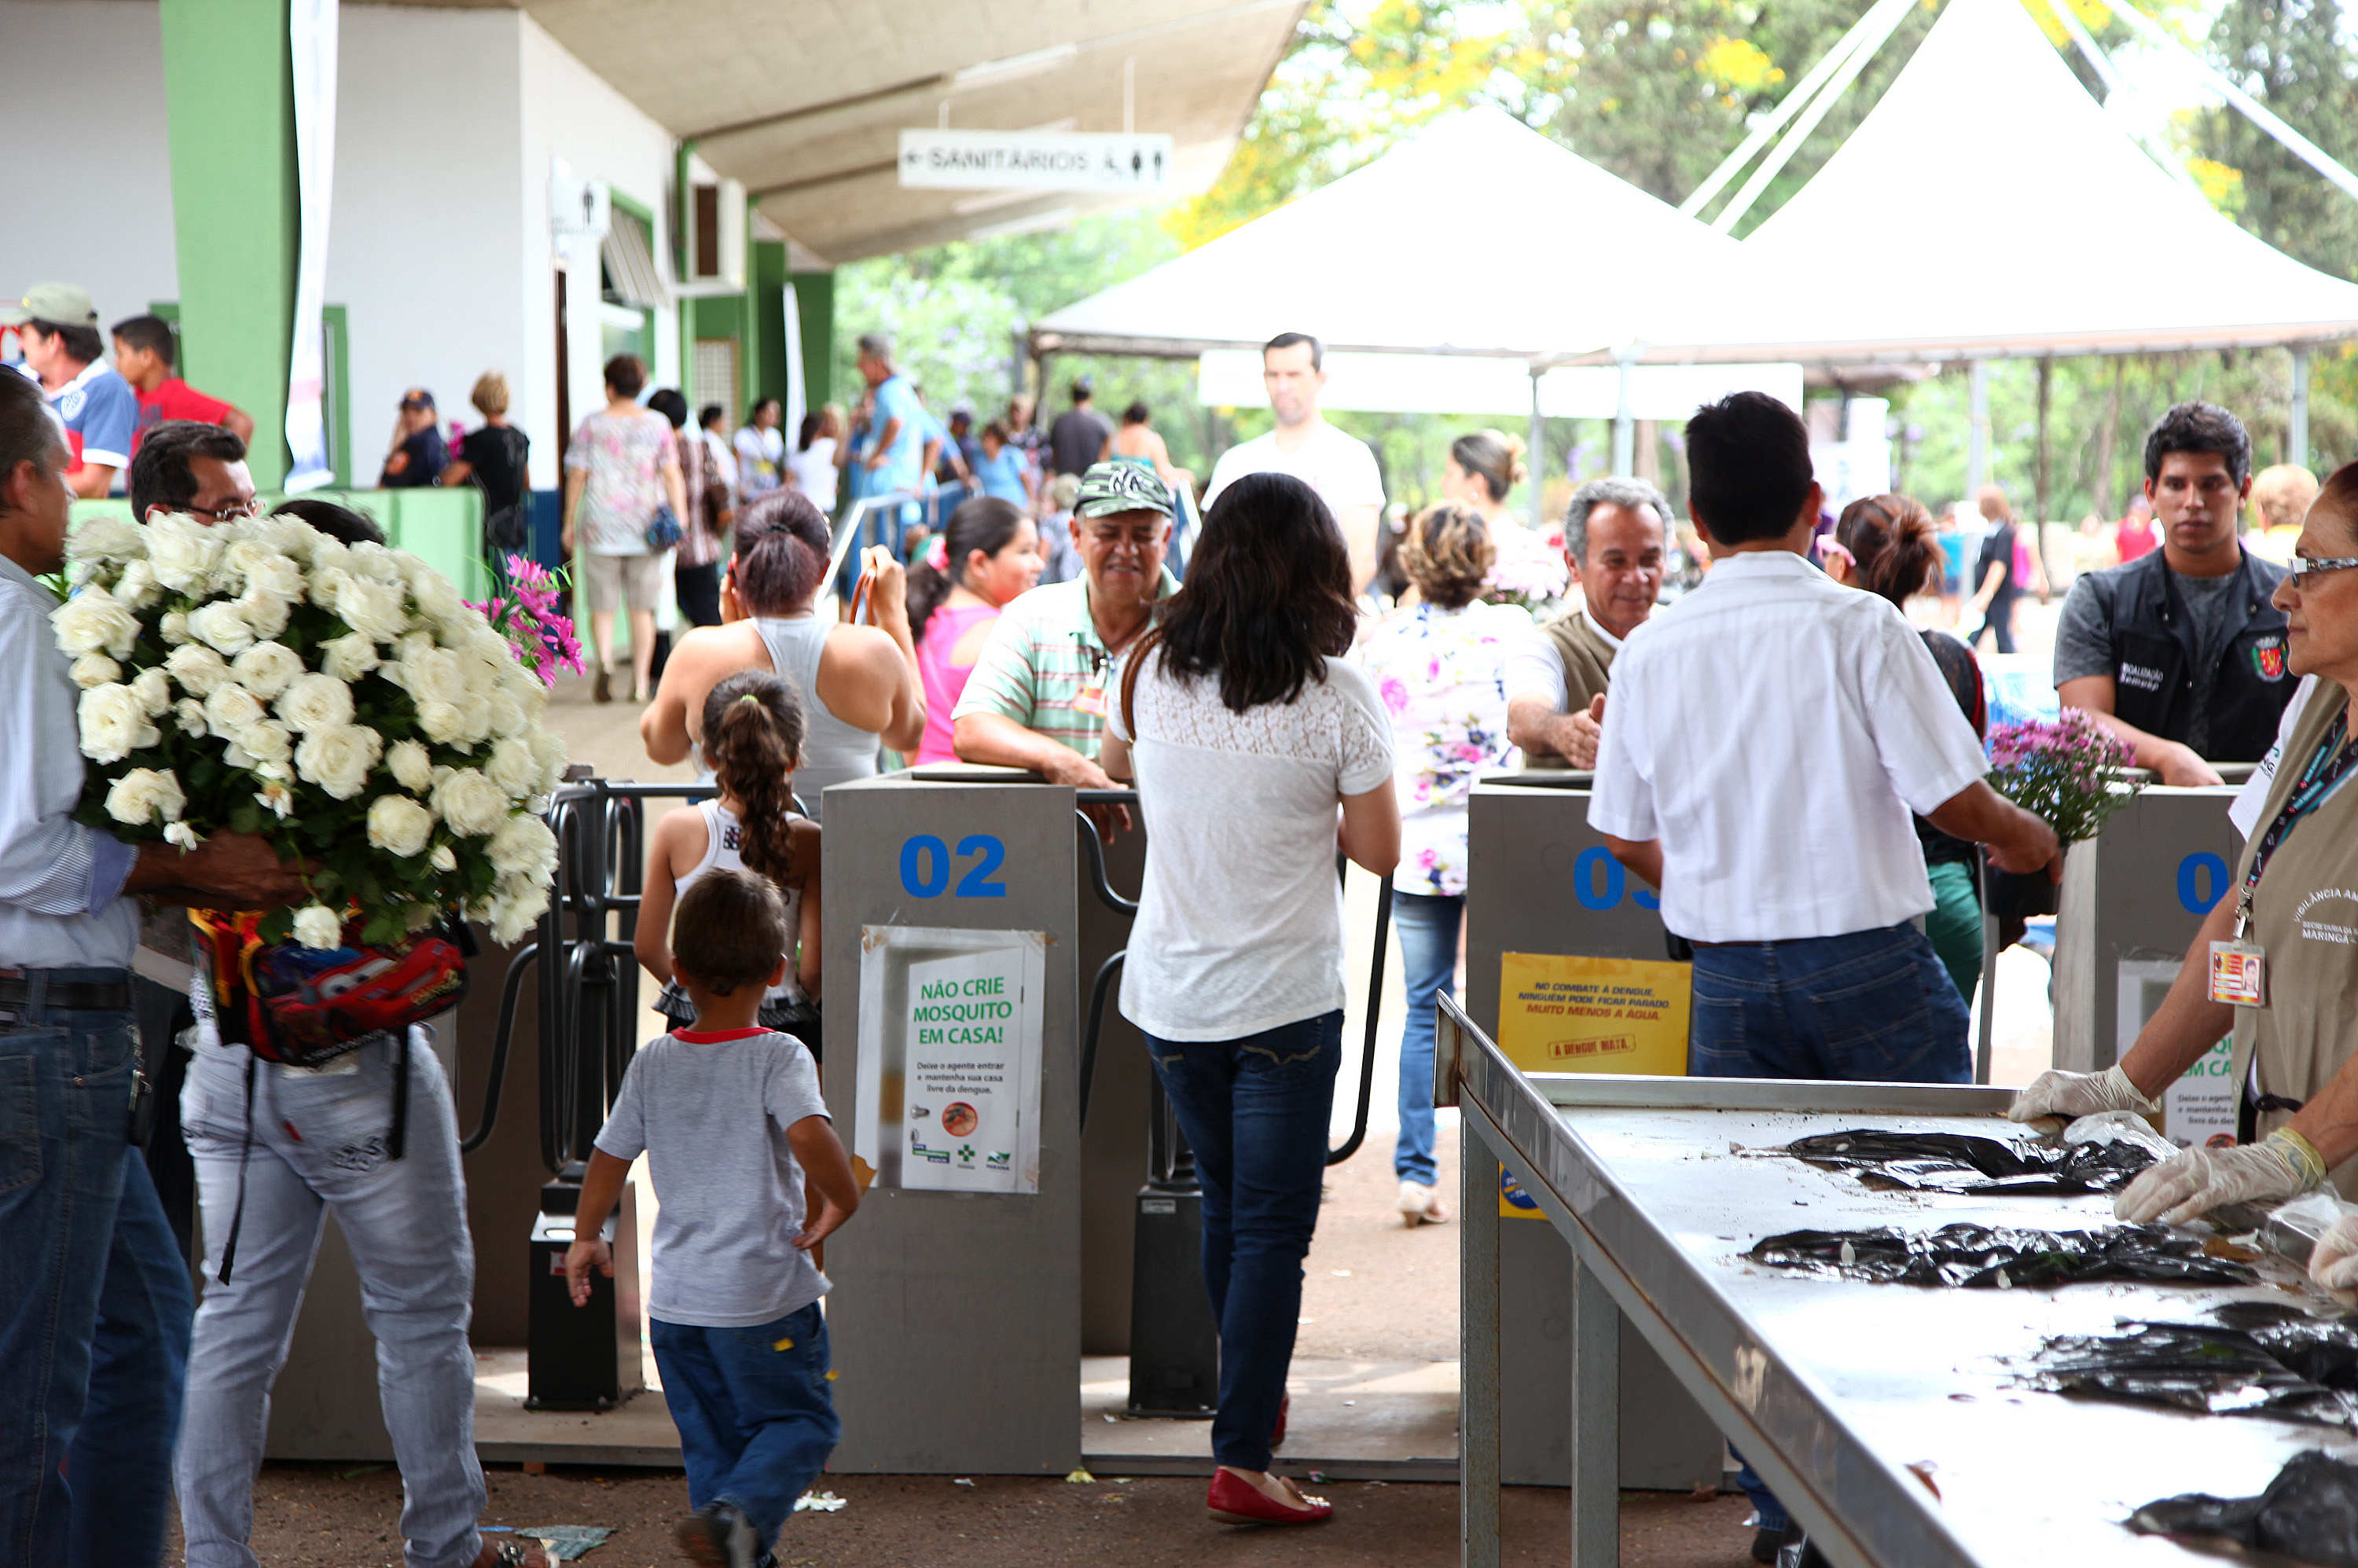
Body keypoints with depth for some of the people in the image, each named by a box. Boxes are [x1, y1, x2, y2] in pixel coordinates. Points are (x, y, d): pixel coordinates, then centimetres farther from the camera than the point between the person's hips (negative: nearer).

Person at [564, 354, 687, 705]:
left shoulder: (592, 425, 0)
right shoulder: (657, 423, 2)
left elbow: (577, 475, 0)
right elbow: (672, 476, -1)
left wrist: (570, 522, 8)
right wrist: (680, 521, 3)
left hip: (602, 525, -1)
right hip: (646, 528, 1)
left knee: (602, 605, 5)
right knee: (642, 607, 9)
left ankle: (605, 661, -20)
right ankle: (640, 682, 8)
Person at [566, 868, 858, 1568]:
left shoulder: (651, 1063, 2)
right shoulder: (778, 1057, -12)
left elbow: (609, 1157, 10)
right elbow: (810, 1135, -30)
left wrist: (585, 1238, 26)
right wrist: (841, 1202, -12)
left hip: (675, 1300, 5)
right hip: (764, 1299, -4)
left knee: (710, 1444, 16)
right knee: (800, 1423, 7)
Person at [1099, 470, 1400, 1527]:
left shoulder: (1150, 671, -1)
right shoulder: (1335, 695, -12)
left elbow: (1116, 763, 20)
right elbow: (1379, 851, -5)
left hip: (1169, 993, 4)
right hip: (1283, 1000, -4)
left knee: (1225, 1202, 22)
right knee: (1272, 1228, 2)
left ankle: (1252, 1397, 39)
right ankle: (1242, 1461, 0)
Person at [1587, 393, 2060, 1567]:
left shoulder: (1652, 649, 1)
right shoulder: (1859, 627, -11)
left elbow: (1628, 839, 7)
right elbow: (1950, 798, -10)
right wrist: (2028, 841, 11)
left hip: (1730, 974, 4)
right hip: (1869, 959, -3)